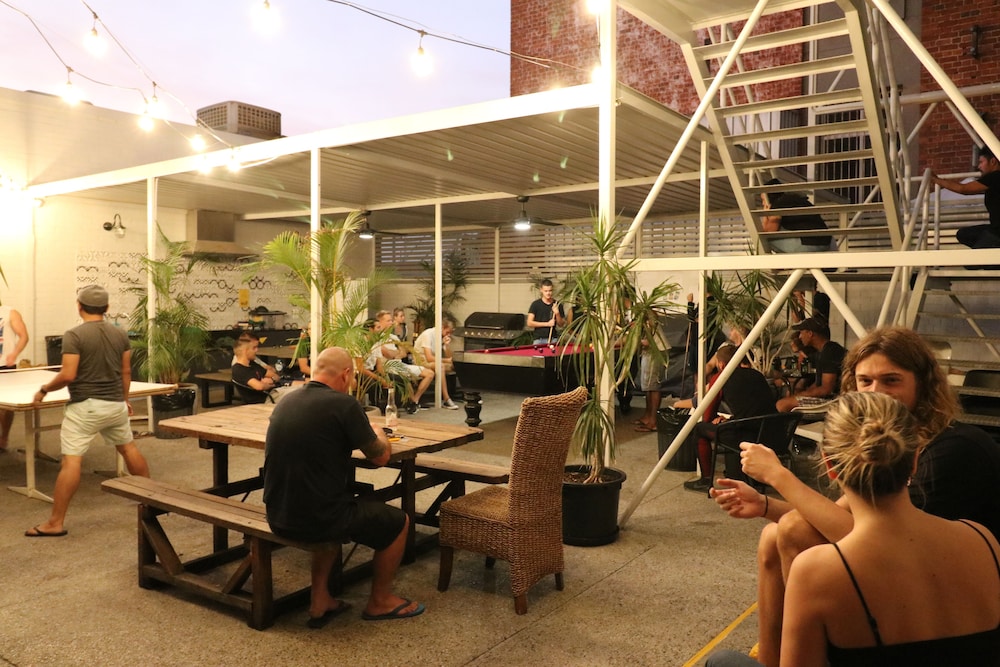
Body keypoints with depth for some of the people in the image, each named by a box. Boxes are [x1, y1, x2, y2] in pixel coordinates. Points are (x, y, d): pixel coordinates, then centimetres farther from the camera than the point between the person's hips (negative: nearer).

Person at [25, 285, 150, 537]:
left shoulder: (74, 335, -13)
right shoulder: (120, 333, 5)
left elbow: (68, 375, -18)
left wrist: (44, 389, -1)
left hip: (85, 406, -6)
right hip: (115, 404, 6)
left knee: (71, 461, -5)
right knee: (129, 448, 22)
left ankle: (55, 523, -2)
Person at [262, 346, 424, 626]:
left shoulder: (286, 401, 5)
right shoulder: (343, 404, -16)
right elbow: (380, 456, -6)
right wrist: (378, 434, 15)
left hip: (277, 517, 8)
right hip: (317, 519, -7)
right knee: (399, 521, 15)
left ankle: (319, 602, 33)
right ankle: (380, 602, 32)